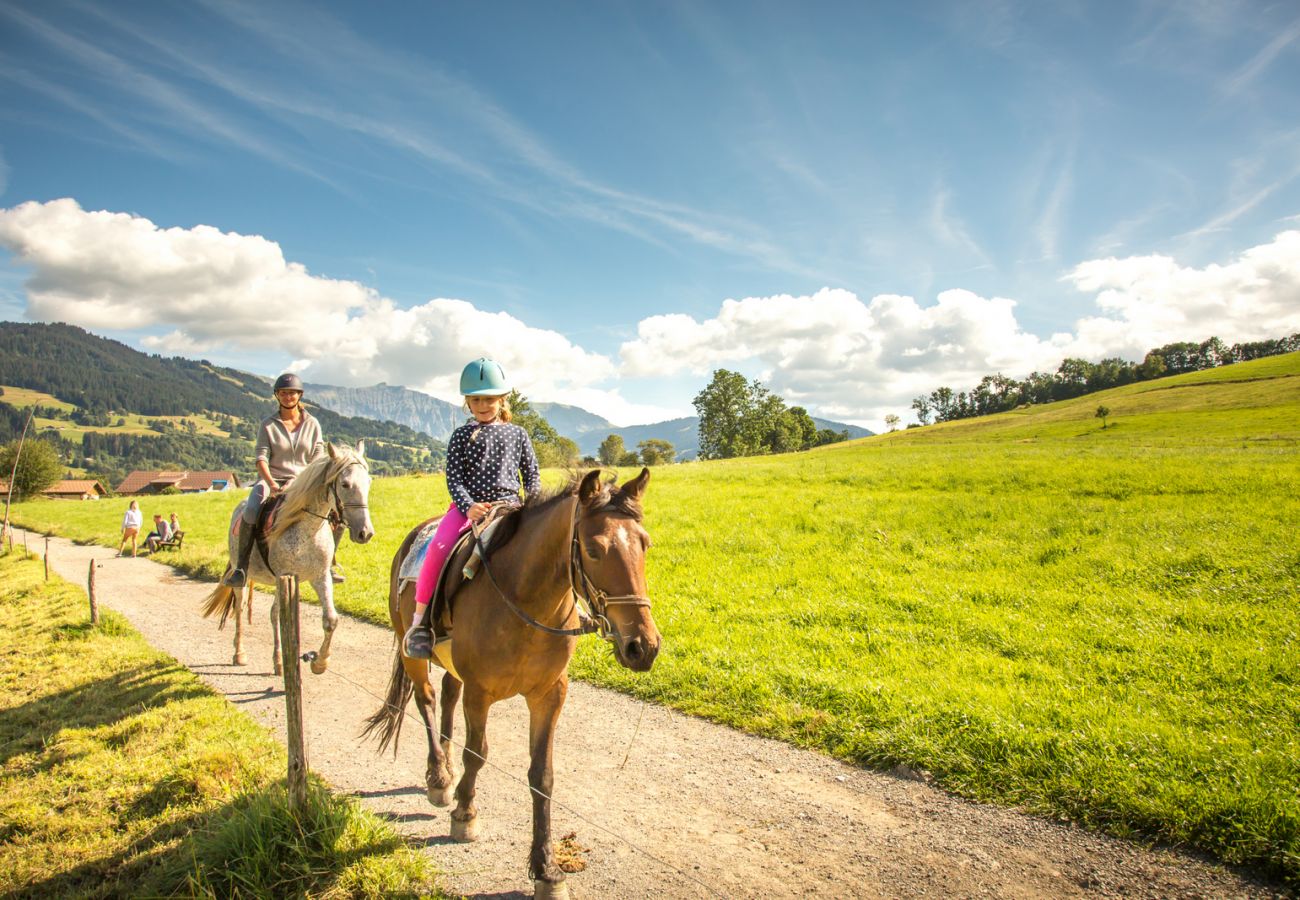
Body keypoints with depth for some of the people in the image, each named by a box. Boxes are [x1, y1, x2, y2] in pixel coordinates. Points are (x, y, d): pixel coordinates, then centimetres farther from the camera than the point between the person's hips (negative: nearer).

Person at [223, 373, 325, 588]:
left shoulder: (312, 424, 6)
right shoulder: (268, 425, 2)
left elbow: (318, 459, 3)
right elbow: (261, 459, -5)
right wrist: (271, 483, -23)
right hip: (271, 480, -1)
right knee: (250, 512, -32)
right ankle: (240, 569, -21)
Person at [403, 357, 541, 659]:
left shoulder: (517, 434, 14)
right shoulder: (462, 436, 10)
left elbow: (532, 475, 14)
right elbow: (453, 477, 2)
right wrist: (468, 506, -16)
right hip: (468, 505, -1)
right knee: (439, 545, -28)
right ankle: (419, 619, -18)